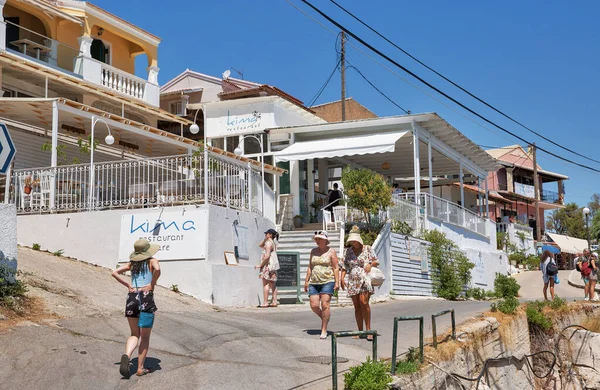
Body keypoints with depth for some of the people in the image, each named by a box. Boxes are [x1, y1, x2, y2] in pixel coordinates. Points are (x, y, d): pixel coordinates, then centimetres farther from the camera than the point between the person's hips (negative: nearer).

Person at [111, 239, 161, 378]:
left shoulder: (132, 263, 16)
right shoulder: (152, 261, 2)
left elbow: (115, 273, 10)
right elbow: (157, 269, -21)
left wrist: (128, 285, 7)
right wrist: (152, 285, -9)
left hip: (132, 298, 4)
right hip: (146, 298, -4)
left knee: (135, 334, 14)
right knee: (145, 336, 10)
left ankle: (127, 355, -16)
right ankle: (140, 368, 8)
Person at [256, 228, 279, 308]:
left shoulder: (269, 243, -13)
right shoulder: (273, 243, 18)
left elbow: (267, 256, -22)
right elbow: (260, 245, 30)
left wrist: (260, 265, -16)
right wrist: (265, 239, 17)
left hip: (268, 265, -10)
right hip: (273, 267, 10)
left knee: (265, 284, -8)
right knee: (273, 284, 9)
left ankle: (265, 303, -11)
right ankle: (274, 302, 9)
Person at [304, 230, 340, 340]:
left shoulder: (331, 251, 1)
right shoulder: (313, 251, 14)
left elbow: (335, 268, -2)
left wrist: (337, 282, -9)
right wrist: (306, 281, 14)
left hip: (327, 282, -4)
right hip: (314, 282, 5)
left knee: (324, 305, -10)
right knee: (314, 305, -5)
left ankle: (324, 330, -3)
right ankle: (325, 317, 25)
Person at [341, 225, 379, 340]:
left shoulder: (367, 249, 4)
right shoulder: (348, 251, 11)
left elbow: (376, 261, 6)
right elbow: (344, 266, 12)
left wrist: (370, 264, -14)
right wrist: (342, 278, -2)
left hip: (365, 279, -4)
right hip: (353, 281, 4)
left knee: (364, 302, -19)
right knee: (357, 306, 4)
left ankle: (368, 329, -11)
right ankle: (360, 331, 10)